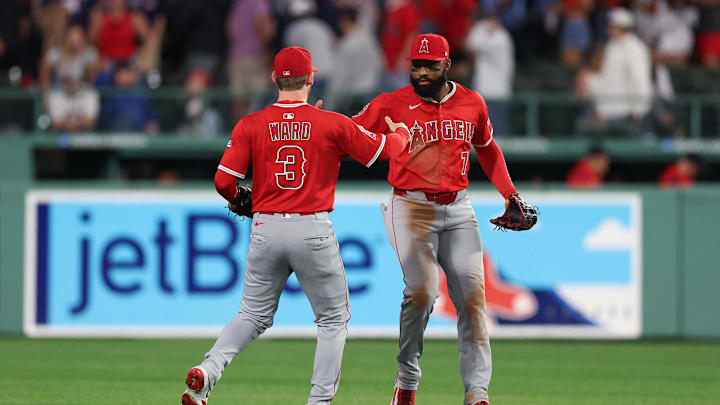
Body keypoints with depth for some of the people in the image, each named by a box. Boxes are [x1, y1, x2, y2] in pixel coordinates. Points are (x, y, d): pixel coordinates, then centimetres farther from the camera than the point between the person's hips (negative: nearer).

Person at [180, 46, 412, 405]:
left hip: (265, 230, 2)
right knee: (333, 319, 11)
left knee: (254, 315, 14)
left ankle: (208, 370, -9)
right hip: (313, 232, -2)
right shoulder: (332, 124, -4)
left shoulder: (250, 125, 0)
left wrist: (239, 201, 19)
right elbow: (386, 150, 6)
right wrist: (401, 132, 29)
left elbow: (224, 181, -4)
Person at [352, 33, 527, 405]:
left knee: (472, 296, -4)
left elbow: (487, 149, 23)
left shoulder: (472, 104, 7)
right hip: (412, 209, -4)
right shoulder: (392, 105, -3)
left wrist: (511, 195, 15)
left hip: (458, 210, 4)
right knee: (421, 292, -19)